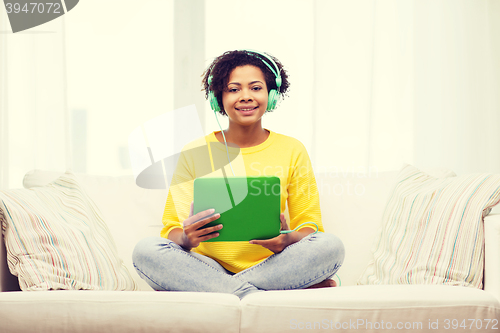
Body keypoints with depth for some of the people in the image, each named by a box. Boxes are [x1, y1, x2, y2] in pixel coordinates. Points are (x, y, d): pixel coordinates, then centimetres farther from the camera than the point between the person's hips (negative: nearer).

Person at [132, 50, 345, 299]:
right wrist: (186, 238, -23)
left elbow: (310, 225, 6)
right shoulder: (194, 153, 6)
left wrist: (289, 238, -19)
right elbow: (172, 229, 2)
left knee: (330, 245, -27)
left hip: (271, 266, 1)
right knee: (146, 250, -26)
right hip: (209, 265, 0)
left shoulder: (292, 151, 8)